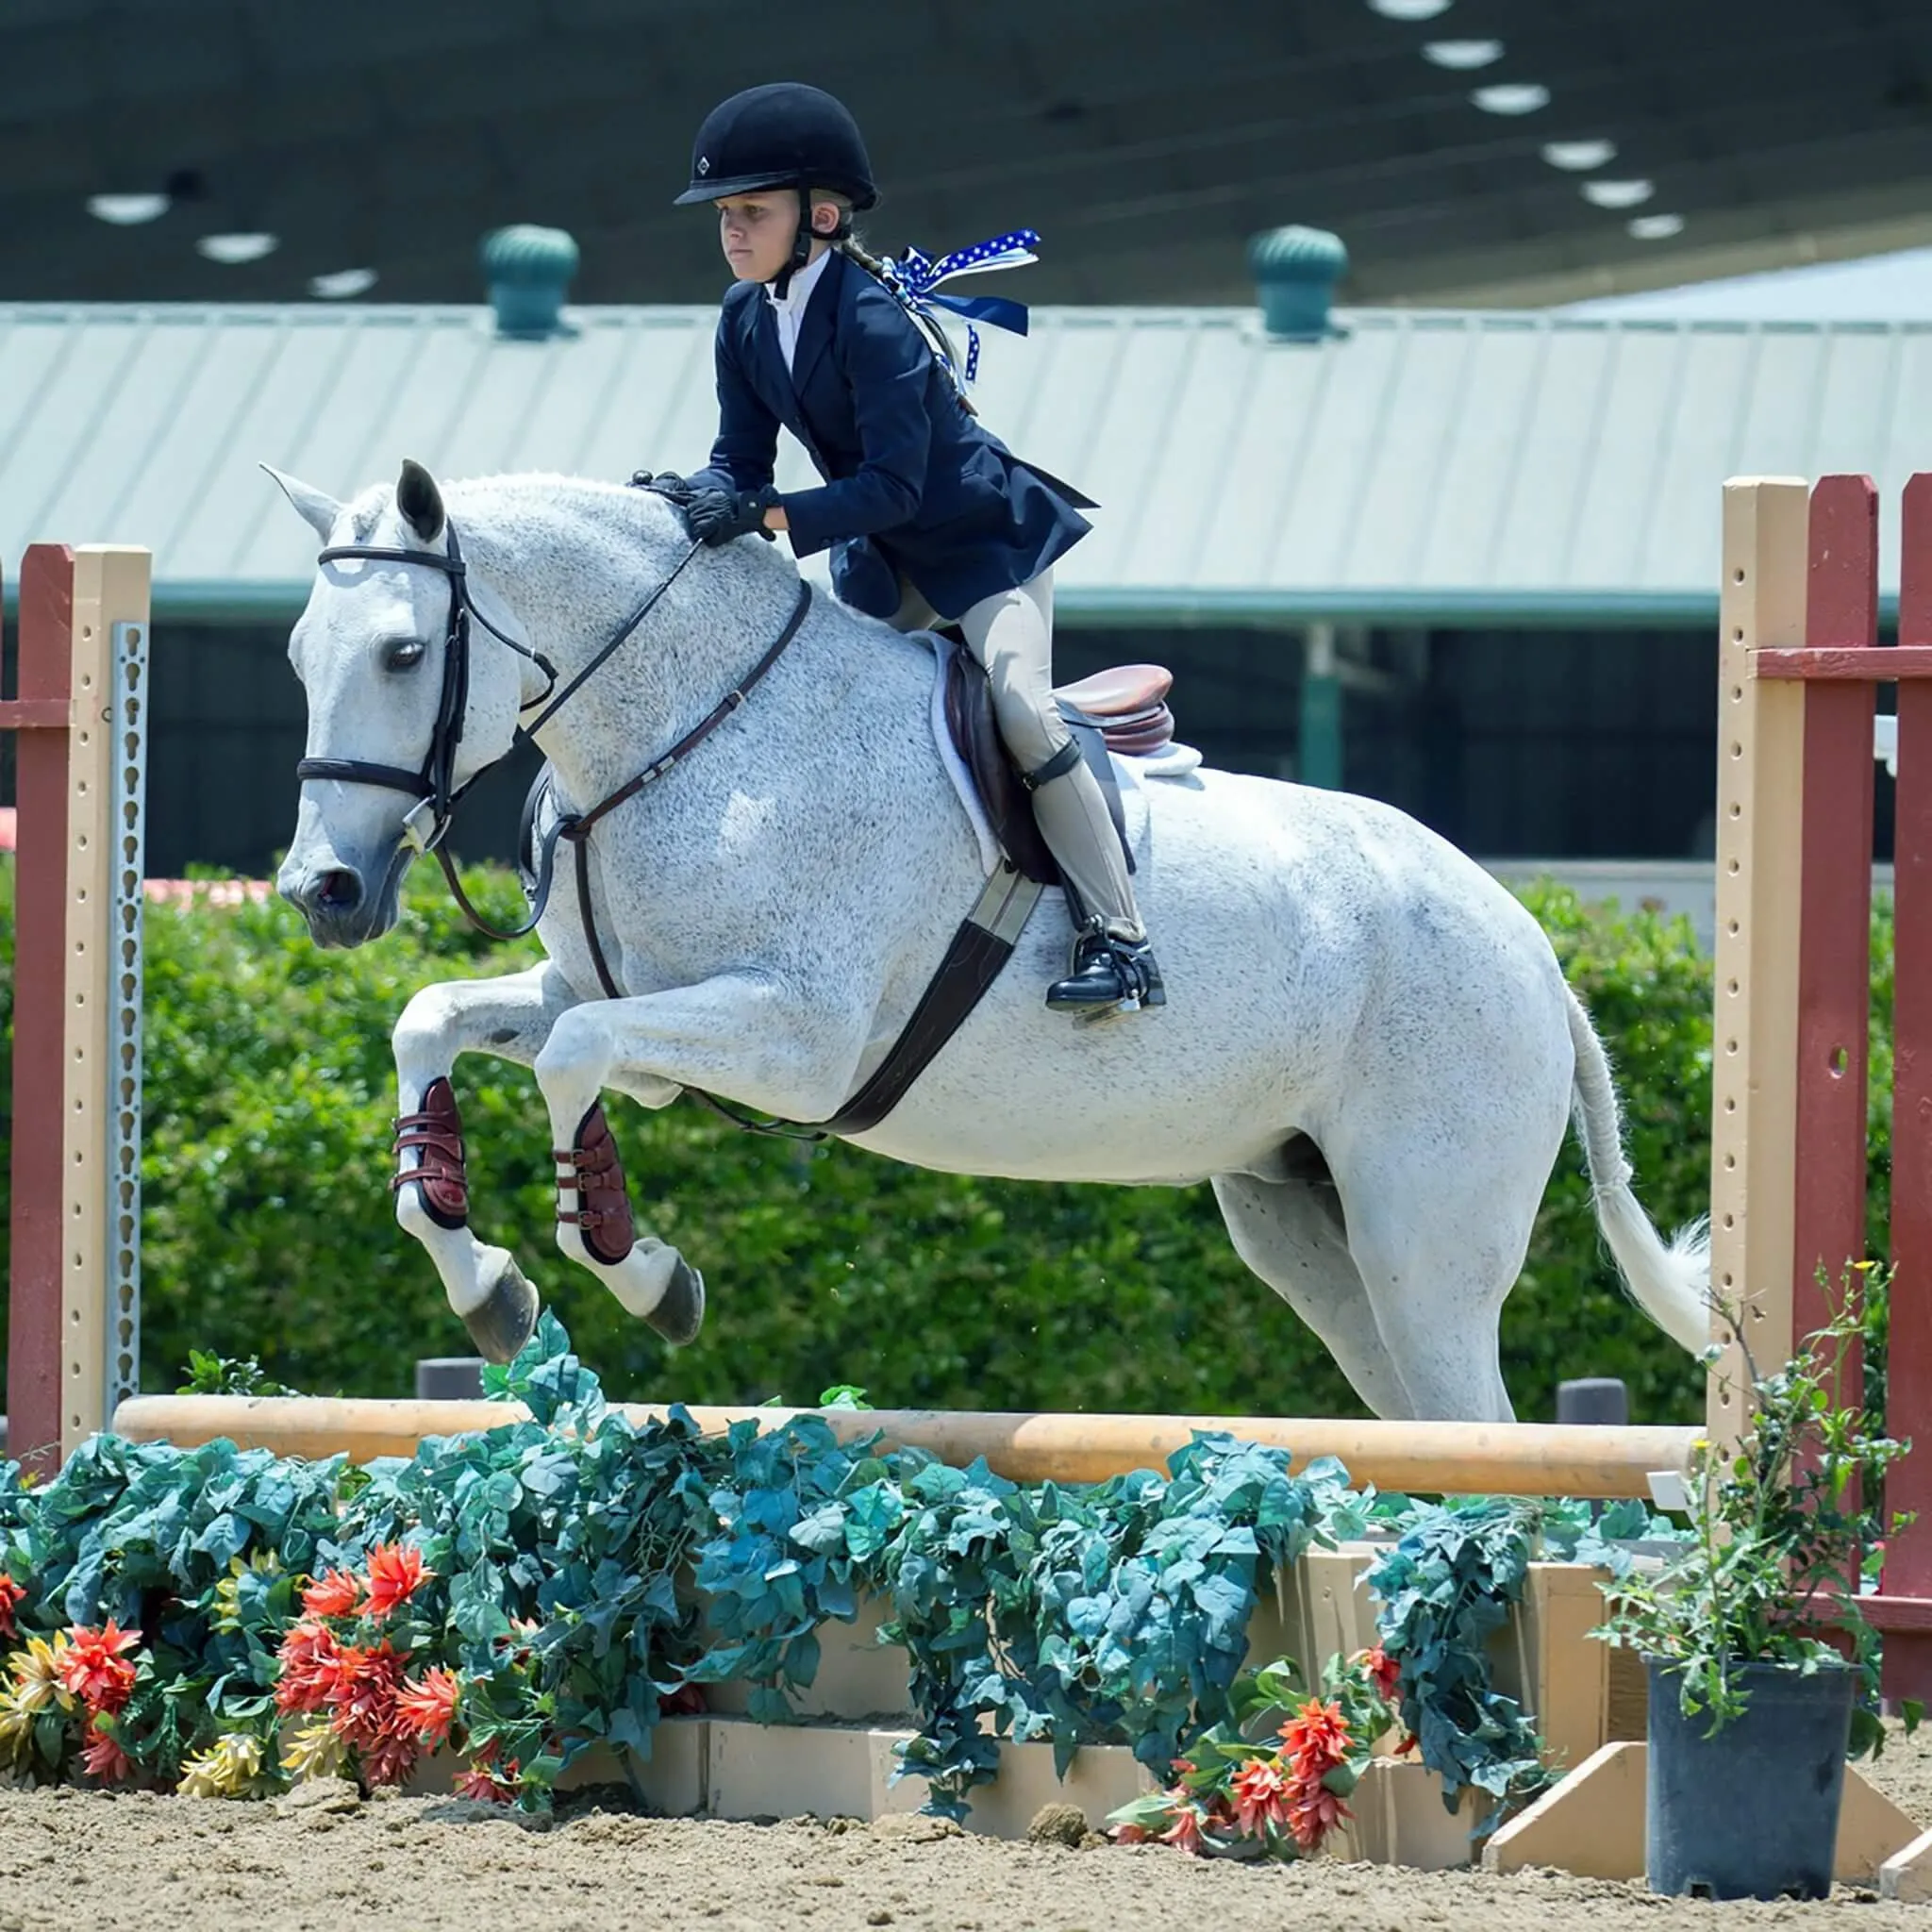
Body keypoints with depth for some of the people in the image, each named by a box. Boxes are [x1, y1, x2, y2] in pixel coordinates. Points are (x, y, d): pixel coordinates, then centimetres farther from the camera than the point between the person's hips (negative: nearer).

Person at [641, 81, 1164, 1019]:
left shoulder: (872, 320, -30)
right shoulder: (747, 318, -5)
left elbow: (893, 484, -34)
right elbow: (741, 459, -2)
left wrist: (765, 515, -42)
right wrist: (694, 497, -25)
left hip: (987, 535, -9)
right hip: (884, 555, 9)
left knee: (1020, 703, -23)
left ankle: (1118, 940, -21)